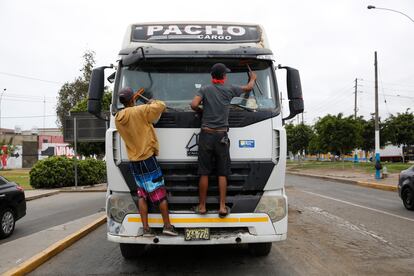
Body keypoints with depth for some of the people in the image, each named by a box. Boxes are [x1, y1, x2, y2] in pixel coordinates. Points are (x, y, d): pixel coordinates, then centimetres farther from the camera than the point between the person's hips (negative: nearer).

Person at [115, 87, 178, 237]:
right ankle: (167, 226, 6)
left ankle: (146, 229, 9)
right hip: (147, 158, -6)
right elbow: (161, 106, -11)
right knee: (160, 192, 3)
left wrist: (132, 101, 27)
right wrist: (152, 102, 8)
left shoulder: (118, 118, 3)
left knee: (142, 194, 12)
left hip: (133, 161, 6)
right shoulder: (140, 111, -16)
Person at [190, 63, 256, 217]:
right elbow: (248, 88, 19)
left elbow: (194, 105, -12)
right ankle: (222, 207, 5)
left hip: (206, 135, 0)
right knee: (222, 174, 6)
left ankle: (202, 206, 11)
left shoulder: (204, 90, 2)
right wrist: (252, 78, 41)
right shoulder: (229, 89, 3)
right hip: (222, 136, 0)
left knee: (204, 173, 5)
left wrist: (201, 110, 10)